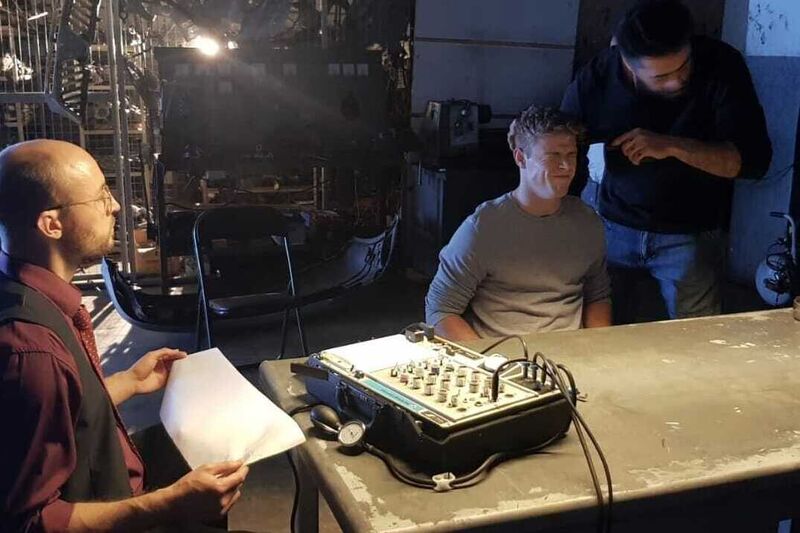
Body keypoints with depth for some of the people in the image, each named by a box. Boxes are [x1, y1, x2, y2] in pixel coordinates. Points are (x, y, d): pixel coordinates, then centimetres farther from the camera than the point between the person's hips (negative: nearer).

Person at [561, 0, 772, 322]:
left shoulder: (720, 65, -18)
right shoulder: (594, 81, -15)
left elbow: (754, 159, -21)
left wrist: (673, 146, -34)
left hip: (692, 233, -1)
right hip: (615, 225, 2)